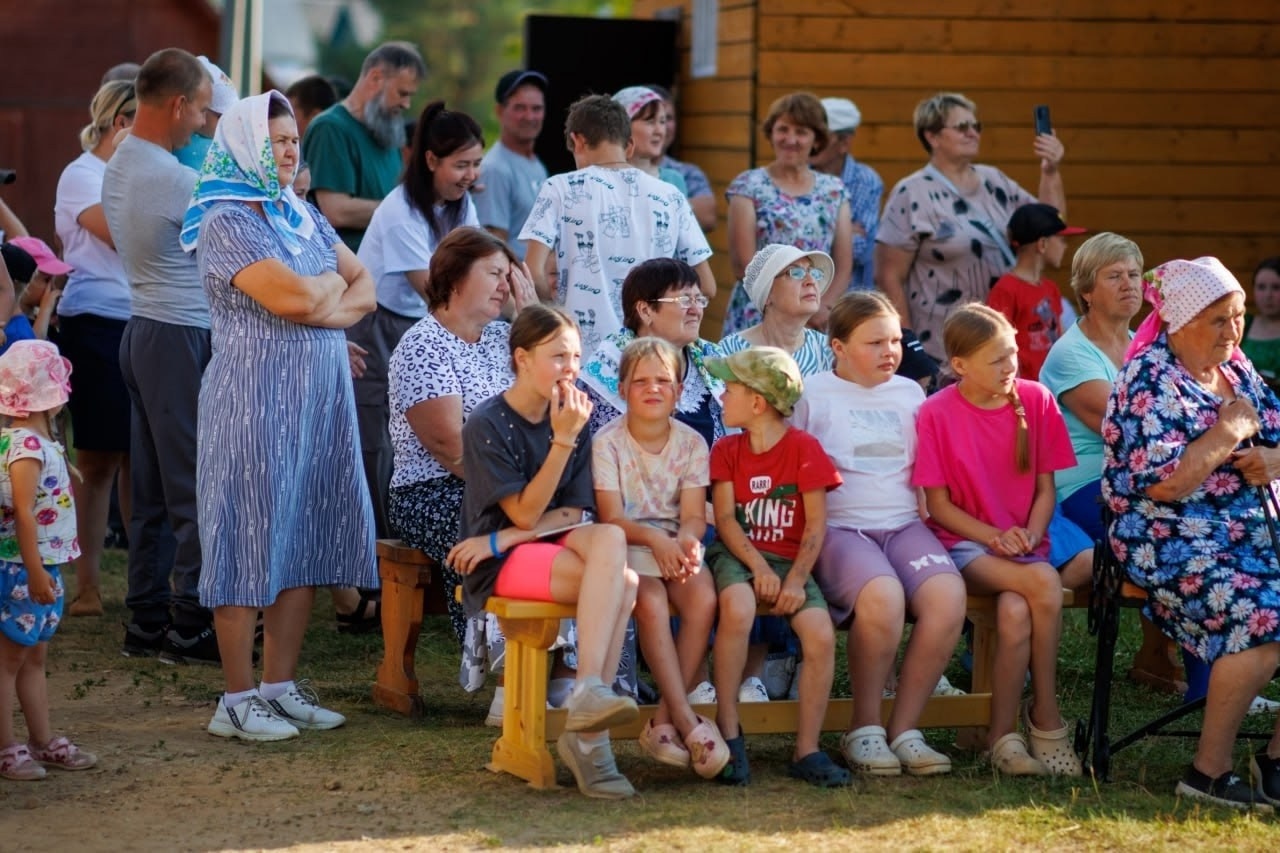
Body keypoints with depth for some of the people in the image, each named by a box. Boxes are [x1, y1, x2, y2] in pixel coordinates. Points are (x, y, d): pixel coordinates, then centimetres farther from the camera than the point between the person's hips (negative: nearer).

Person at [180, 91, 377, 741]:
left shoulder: (302, 216, 15)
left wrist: (322, 305, -8)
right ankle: (237, 700, -1)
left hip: (318, 395, 8)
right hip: (253, 399, -8)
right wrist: (332, 283, -1)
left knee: (306, 540, 7)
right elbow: (289, 297, -22)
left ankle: (280, 685, 14)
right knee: (251, 540, -5)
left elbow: (364, 288, 13)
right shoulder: (227, 222, -10)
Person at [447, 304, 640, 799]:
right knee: (622, 582, -29)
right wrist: (563, 441, -19)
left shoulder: (572, 418, 8)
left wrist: (504, 538, -13)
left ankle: (587, 714, -32)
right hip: (500, 569, -5)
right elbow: (526, 514, -14)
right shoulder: (487, 425, -8)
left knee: (608, 539, -31)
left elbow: (572, 514, 3)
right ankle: (589, 735, -35)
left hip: (554, 546, 5)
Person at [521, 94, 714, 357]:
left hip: (584, 353, -3)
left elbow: (533, 274, -11)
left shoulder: (561, 190, -2)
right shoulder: (669, 197, 6)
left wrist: (552, 295, 11)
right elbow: (706, 287, 6)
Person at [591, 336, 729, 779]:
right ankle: (687, 721, -33)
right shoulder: (608, 442, -3)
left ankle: (664, 721, -23)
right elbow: (611, 516, -10)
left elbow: (694, 515, -2)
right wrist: (655, 539, -28)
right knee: (651, 601, -33)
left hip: (676, 543, 3)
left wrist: (686, 540, -26)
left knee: (704, 597, -28)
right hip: (629, 543, -3)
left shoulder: (691, 443, 5)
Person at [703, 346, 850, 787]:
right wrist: (759, 567, -19)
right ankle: (728, 731, -26)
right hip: (738, 554, 0)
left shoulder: (804, 448, -1)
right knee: (738, 606, -35)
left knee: (821, 634, -25)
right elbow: (725, 518, -2)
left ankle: (807, 750, -12)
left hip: (790, 558, 0)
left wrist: (796, 580, -18)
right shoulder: (728, 450, 8)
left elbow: (816, 524, -5)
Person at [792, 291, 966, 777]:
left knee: (948, 596, -28)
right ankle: (864, 729, -16)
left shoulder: (910, 395, 22)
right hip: (839, 529, -4)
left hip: (904, 525, 4)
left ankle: (904, 730, -16)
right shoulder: (812, 396, 9)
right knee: (882, 597, -36)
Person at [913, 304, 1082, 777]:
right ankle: (1047, 718, -19)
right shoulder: (937, 414, -6)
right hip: (965, 544, -3)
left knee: (1015, 611, -31)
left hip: (1024, 544, 3)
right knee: (1044, 584, -31)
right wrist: (995, 538, -16)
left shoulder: (1036, 400, 3)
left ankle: (1004, 734, -13)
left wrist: (1030, 534, -11)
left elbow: (1044, 488, 7)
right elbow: (938, 504, -4)